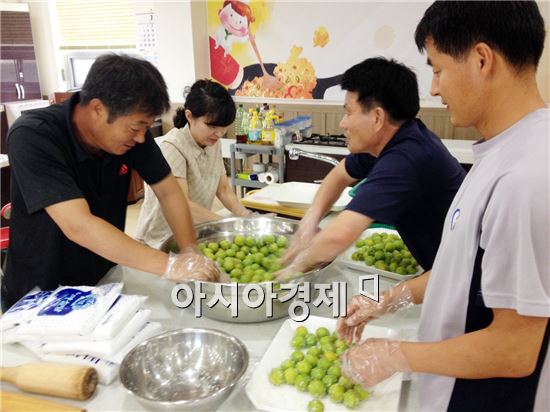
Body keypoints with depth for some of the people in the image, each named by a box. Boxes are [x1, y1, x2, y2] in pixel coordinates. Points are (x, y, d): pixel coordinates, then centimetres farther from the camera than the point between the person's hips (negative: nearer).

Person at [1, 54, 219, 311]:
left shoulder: (132, 127, -13)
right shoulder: (31, 137, -28)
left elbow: (168, 191, -8)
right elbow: (78, 226, -37)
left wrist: (191, 254, -22)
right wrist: (170, 266, -40)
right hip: (38, 296, -4)